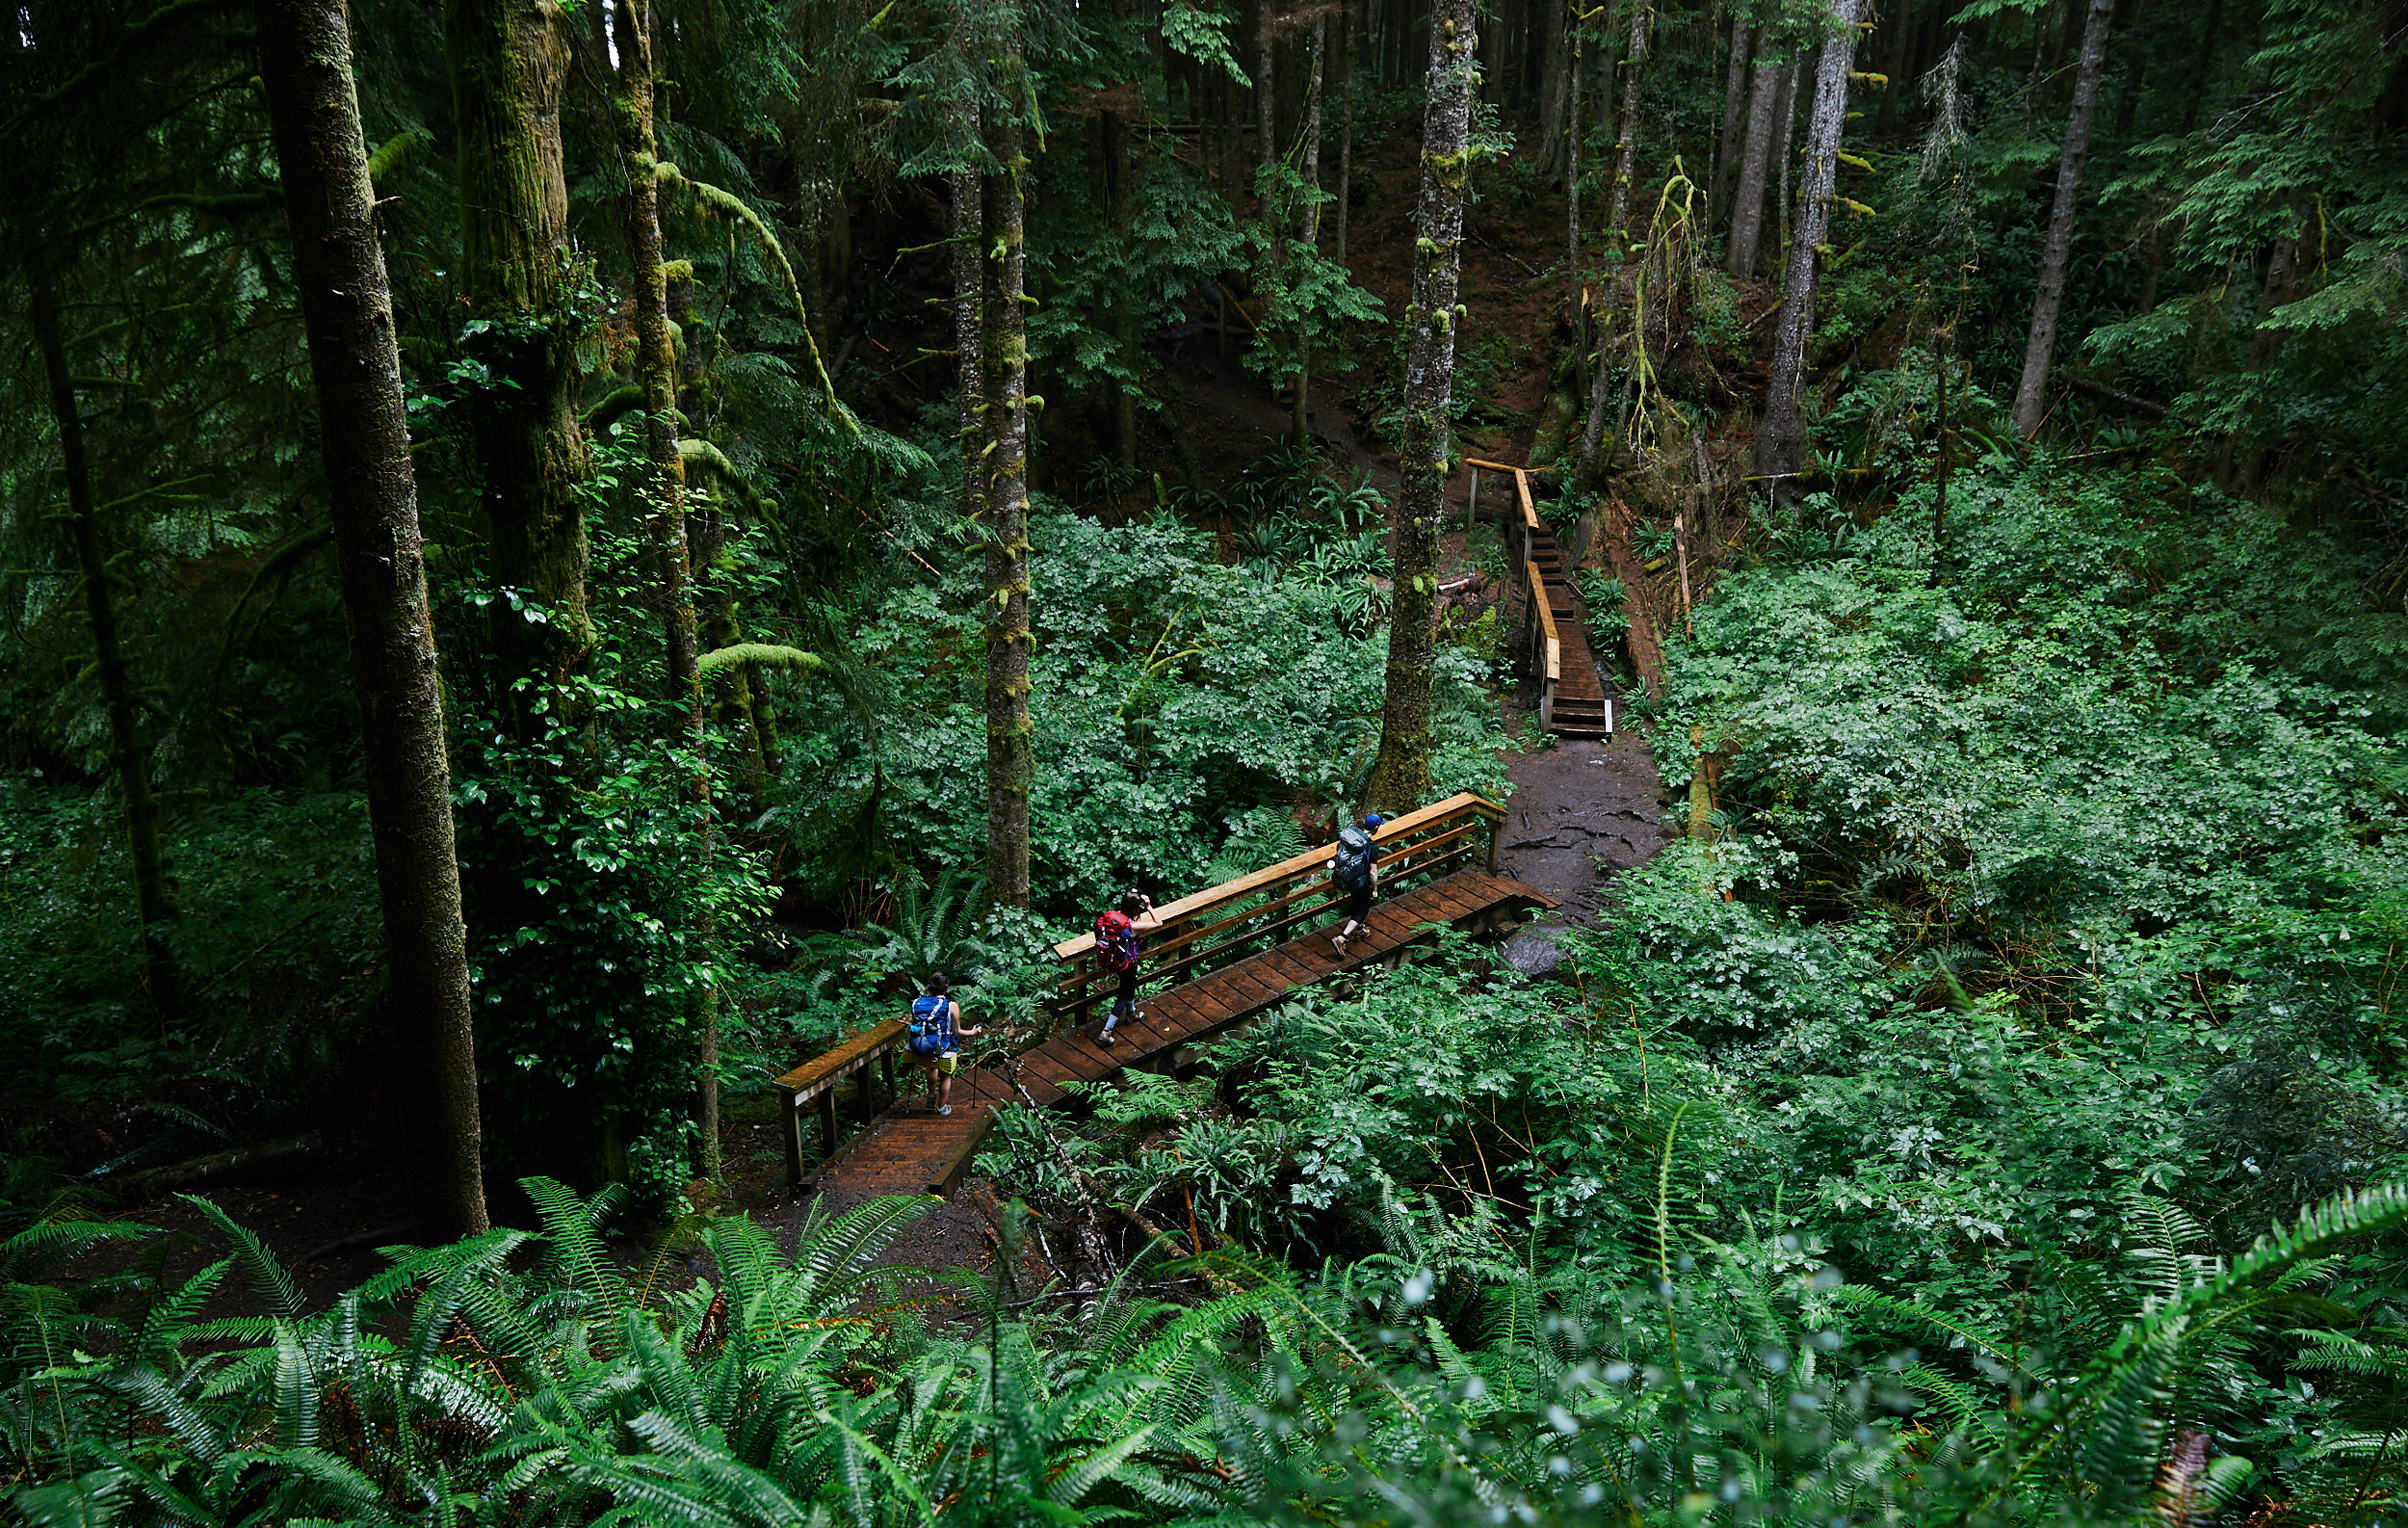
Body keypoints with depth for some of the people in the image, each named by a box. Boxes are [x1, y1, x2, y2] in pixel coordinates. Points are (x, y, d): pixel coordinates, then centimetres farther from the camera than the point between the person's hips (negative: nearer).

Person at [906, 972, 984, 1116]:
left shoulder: (917, 1002, -3)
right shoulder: (951, 1006, -12)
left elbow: (913, 1024, 9)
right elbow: (957, 1032, -5)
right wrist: (973, 1032, 14)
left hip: (916, 1050, 4)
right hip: (940, 1052, -4)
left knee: (933, 1066, 37)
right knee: (945, 1076, 26)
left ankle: (931, 1095, 54)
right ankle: (942, 1107, 40)